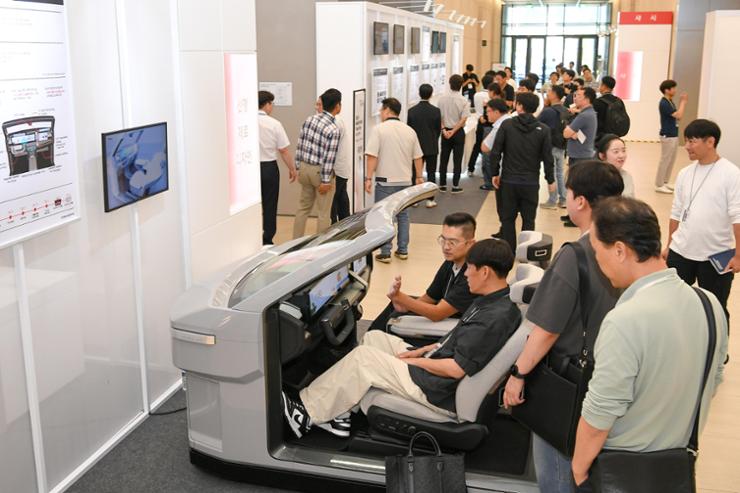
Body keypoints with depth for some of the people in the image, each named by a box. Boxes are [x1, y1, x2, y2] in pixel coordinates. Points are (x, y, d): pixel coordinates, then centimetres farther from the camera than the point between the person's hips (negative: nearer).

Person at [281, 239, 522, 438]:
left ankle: (307, 413, 3)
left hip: (439, 393, -10)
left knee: (362, 357, -11)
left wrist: (411, 360, -12)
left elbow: (457, 369, -25)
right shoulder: (491, 301, 6)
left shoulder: (496, 318, -25)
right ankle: (339, 410, 8)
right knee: (374, 338, 9)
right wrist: (422, 351, 7)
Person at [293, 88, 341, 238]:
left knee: (303, 207, 18)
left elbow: (299, 145, 5)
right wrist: (325, 181, -14)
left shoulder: (309, 119, 1)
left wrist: (298, 167, 12)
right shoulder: (333, 130, -19)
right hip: (321, 171, -7)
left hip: (305, 168, 7)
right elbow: (329, 157, -19)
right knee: (324, 213, 5)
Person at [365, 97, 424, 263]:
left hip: (385, 181, -4)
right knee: (403, 215, 16)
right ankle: (402, 250, 19)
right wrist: (419, 176, 23)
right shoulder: (409, 131, 6)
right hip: (405, 181, 5)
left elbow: (372, 156, -15)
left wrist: (369, 178, -10)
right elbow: (417, 157, 11)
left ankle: (385, 253, 4)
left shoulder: (379, 129, -9)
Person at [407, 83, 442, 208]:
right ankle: (430, 199, 6)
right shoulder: (436, 111, -9)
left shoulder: (412, 110, -7)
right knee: (431, 173, 6)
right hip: (431, 147, -1)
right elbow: (438, 129, 0)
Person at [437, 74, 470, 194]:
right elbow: (463, 119, -15)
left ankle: (442, 185, 15)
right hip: (458, 132, -2)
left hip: (445, 131, 2)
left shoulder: (442, 98, -5)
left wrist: (444, 129, -8)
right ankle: (455, 186, 7)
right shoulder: (463, 101, -11)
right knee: (457, 159, 5)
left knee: (444, 159, 11)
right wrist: (453, 131, -14)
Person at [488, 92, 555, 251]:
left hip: (509, 181, 0)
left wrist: (495, 173, 6)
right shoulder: (542, 130, -5)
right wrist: (550, 180, 9)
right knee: (528, 220, 10)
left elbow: (495, 152, -6)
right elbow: (547, 157, -3)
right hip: (531, 183, 0)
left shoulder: (507, 125, -6)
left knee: (508, 218, 12)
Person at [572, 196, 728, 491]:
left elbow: (600, 413, -25)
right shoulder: (710, 304, -8)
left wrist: (578, 469, -9)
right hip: (679, 461, 6)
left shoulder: (625, 321, -31)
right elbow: (713, 381, 6)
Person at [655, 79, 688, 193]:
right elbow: (679, 115, -22)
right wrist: (683, 102, -11)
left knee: (671, 160, 14)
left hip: (673, 136, 9)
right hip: (667, 136, -9)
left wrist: (682, 102, 6)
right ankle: (659, 185, 2)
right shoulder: (664, 103, -18)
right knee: (665, 160, -4)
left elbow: (678, 117, 13)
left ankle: (665, 182, 21)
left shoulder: (670, 102, 11)